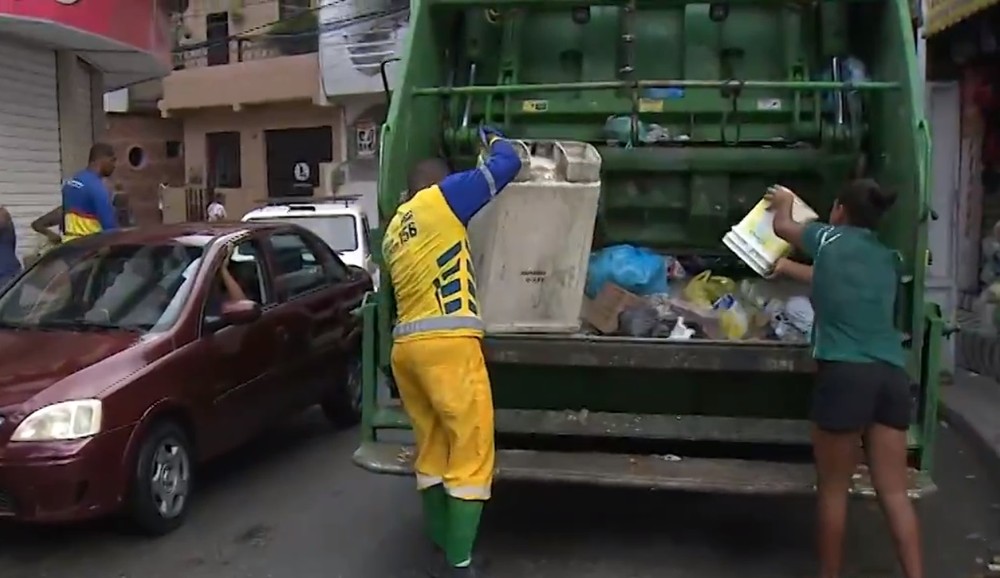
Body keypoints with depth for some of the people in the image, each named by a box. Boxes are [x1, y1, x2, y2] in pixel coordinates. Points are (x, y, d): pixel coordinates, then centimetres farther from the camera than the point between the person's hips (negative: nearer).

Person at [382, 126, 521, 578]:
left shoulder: (393, 231, 23)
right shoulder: (442, 197, 2)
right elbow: (507, 164, 6)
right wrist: (492, 138, 25)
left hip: (405, 346, 8)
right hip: (447, 343, -8)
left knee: (432, 451, 15)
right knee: (470, 454, -2)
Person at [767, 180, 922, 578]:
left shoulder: (830, 239, 7)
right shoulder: (888, 260, 20)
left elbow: (782, 226, 28)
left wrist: (783, 201, 50)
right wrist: (787, 268, 51)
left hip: (846, 375, -5)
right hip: (893, 377, 5)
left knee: (833, 489, 8)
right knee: (894, 493, 8)